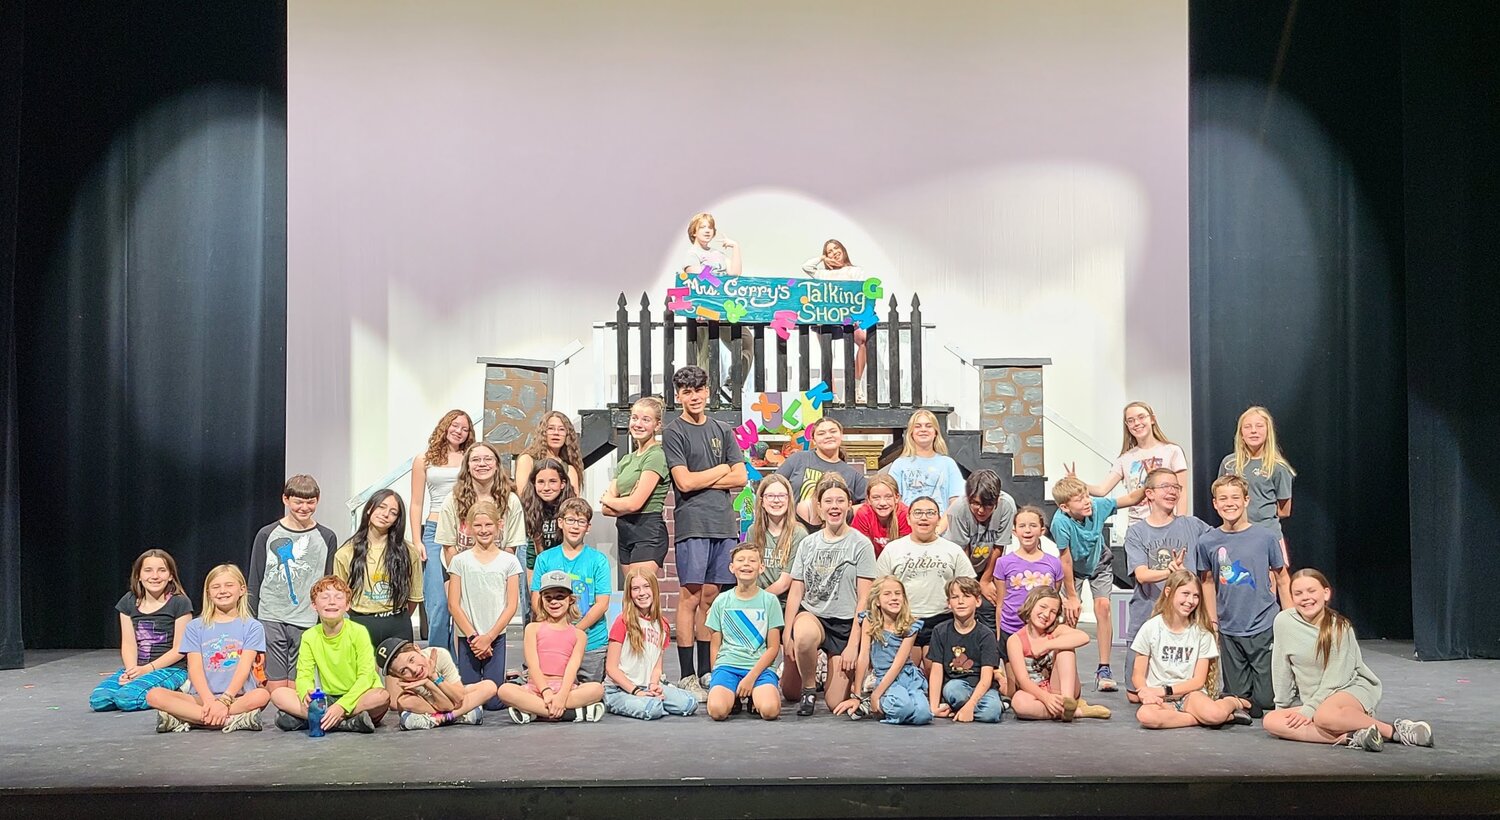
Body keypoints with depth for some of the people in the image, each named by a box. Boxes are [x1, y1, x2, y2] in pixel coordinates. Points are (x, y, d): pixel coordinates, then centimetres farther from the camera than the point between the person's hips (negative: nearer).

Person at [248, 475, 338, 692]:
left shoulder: (326, 538, 8)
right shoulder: (267, 535, 5)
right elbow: (254, 584, 8)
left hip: (307, 623, 1)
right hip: (271, 619, -1)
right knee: (276, 686, -6)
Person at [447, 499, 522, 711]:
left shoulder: (509, 562, 2)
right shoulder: (460, 561, 2)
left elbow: (512, 605, -1)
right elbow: (453, 605, 0)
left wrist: (488, 637, -8)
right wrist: (472, 636, -7)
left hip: (496, 637, 0)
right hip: (467, 638, 1)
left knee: (493, 701, -4)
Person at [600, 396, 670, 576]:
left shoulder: (656, 456, -7)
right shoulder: (626, 460, 17)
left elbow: (635, 503, -14)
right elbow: (605, 509, 9)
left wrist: (608, 500, 4)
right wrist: (623, 505, -10)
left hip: (648, 533, -8)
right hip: (624, 533, 8)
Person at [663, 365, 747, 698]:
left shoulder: (722, 430, 16)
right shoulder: (674, 433, 1)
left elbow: (740, 478, 9)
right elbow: (684, 482, -9)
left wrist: (701, 481, -2)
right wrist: (721, 469, 3)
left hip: (724, 523, 4)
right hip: (692, 523, -4)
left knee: (710, 596, 7)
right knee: (690, 597, -5)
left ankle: (706, 672, 13)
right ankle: (687, 677, -2)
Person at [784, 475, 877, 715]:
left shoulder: (861, 544, -4)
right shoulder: (808, 544, 7)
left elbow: (864, 599, -6)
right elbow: (795, 592, 6)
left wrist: (854, 644, -10)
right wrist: (787, 636, -2)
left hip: (845, 624, -2)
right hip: (811, 616, 2)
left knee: (837, 704, -5)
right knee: (804, 636, -37)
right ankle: (808, 687, -6)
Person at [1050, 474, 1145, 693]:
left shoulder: (1098, 506, -31)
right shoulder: (1061, 522, -37)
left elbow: (1131, 498, -17)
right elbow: (1066, 560, -29)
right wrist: (1072, 596, -20)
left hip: (1100, 562, 2)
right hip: (1074, 568, -2)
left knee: (1103, 606, -13)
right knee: (1070, 614, -10)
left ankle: (1104, 669, -7)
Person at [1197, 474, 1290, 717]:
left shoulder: (1265, 537, -4)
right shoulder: (1207, 542, -1)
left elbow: (1282, 582, 3)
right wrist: (1213, 623, 10)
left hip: (1265, 627, -2)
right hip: (1229, 631, 2)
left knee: (1267, 699, -2)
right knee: (1238, 696, 5)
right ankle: (1246, 706, 36)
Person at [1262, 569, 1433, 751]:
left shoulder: (1340, 627, -12)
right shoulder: (1284, 622, -5)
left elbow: (1335, 679, -13)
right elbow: (1281, 669, 4)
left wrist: (1308, 710, -17)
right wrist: (1283, 707, 6)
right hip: (1312, 700, 5)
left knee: (1325, 714, -39)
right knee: (1270, 721, -23)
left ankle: (1396, 730, -24)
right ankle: (1349, 737, -30)